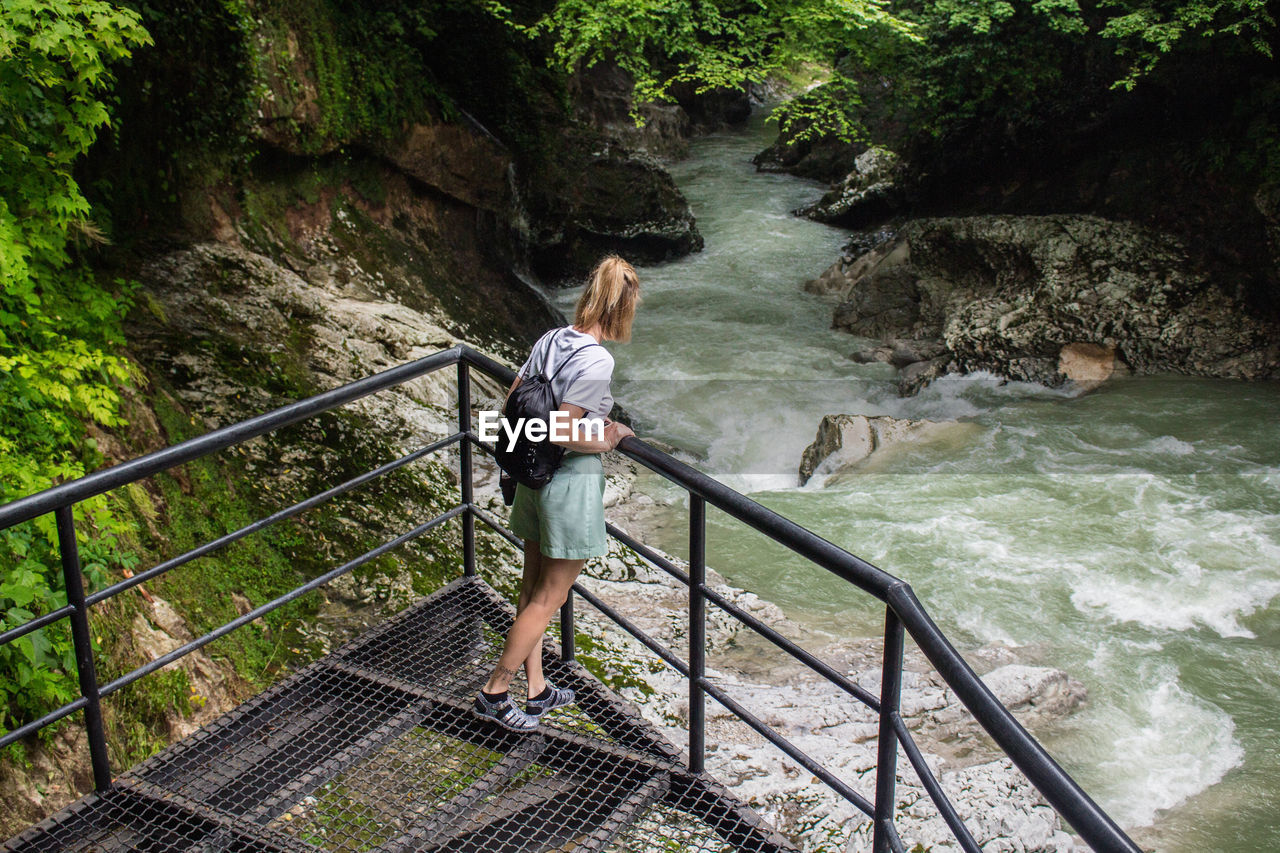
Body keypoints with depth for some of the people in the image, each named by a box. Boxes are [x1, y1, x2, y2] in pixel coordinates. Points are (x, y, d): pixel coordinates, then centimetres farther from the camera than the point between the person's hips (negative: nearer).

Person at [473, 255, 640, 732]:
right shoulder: (597, 361, -22)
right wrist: (606, 442, -9)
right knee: (549, 598, 8)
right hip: (572, 482, -8)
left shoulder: (550, 340, 1)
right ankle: (494, 693, 15)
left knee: (533, 589, 18)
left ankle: (537, 690, 32)